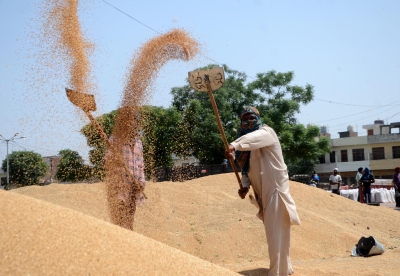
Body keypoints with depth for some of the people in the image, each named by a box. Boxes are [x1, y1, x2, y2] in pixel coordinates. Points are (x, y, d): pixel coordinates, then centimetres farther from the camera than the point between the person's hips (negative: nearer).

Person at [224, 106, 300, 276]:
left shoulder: (266, 132, -10)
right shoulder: (247, 149, 14)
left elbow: (252, 138, -34)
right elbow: (247, 169, 11)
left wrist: (234, 146, -52)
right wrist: (245, 186, -9)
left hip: (275, 187, -8)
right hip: (263, 191, 8)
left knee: (275, 232, -10)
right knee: (274, 231, 18)